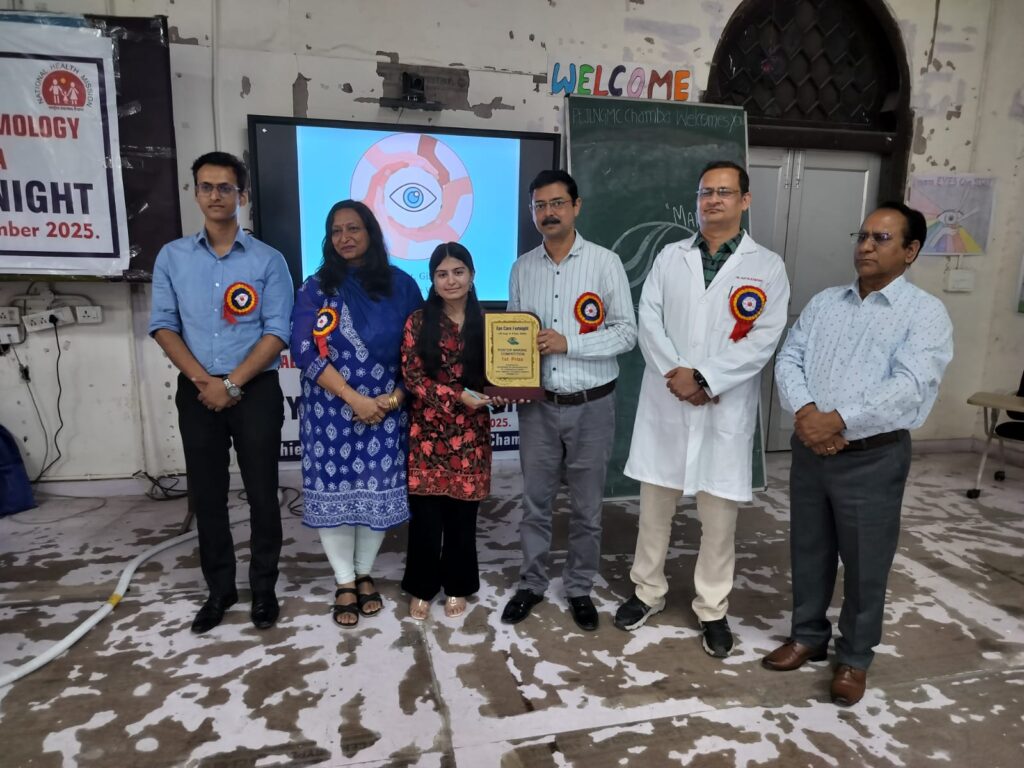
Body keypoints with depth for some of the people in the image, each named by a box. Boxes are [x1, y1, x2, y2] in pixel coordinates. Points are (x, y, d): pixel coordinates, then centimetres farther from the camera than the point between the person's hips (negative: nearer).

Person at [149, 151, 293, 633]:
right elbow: (163, 325, 3)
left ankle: (263, 588, 20)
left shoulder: (268, 260, -3)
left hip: (256, 391, -2)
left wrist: (231, 384, -13)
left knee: (261, 493, 4)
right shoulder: (172, 257, 6)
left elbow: (277, 332, -8)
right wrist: (202, 380, -10)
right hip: (196, 392, 3)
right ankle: (219, 588, 26)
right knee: (206, 494, 10)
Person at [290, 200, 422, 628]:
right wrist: (355, 398, -15)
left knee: (378, 491, 5)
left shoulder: (401, 285, 3)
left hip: (386, 410, 0)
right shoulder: (315, 289, 2)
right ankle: (344, 582, 22)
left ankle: (364, 575, 27)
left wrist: (394, 398, -10)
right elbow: (304, 352, -7)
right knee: (333, 490, 3)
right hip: (330, 411, 0)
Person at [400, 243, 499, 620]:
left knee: (462, 515, 9)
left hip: (470, 434, 2)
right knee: (425, 515, 4)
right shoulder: (418, 322, -1)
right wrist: (457, 396, -17)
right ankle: (421, 588, 24)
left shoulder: (486, 322, 4)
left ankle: (457, 586, 29)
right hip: (427, 432, -1)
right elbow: (412, 378, -7)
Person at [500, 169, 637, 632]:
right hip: (538, 405, 3)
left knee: (586, 506, 12)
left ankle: (579, 589, 31)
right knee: (535, 502, 13)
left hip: (591, 406, -2)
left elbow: (626, 333, -8)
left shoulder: (605, 262, -6)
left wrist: (567, 343, -18)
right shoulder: (522, 268, 5)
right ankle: (531, 584, 32)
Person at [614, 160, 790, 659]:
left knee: (719, 514, 7)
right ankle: (648, 591, 30)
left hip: (726, 407, -2)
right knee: (654, 505, 12)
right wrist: (675, 375, -14)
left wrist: (703, 378, -16)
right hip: (666, 400, 2)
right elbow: (648, 322, 0)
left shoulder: (767, 266, 1)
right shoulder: (669, 257, 9)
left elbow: (764, 338, -8)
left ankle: (713, 609, 24)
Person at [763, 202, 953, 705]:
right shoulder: (824, 302, 8)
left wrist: (840, 420, -23)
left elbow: (910, 387, -20)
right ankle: (808, 635, 37)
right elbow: (788, 361, 1)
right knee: (808, 551, 17)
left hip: (873, 457, -4)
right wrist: (804, 412, -16)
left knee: (865, 563, 9)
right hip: (810, 449, 5)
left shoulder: (925, 313, -7)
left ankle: (855, 657, 30)